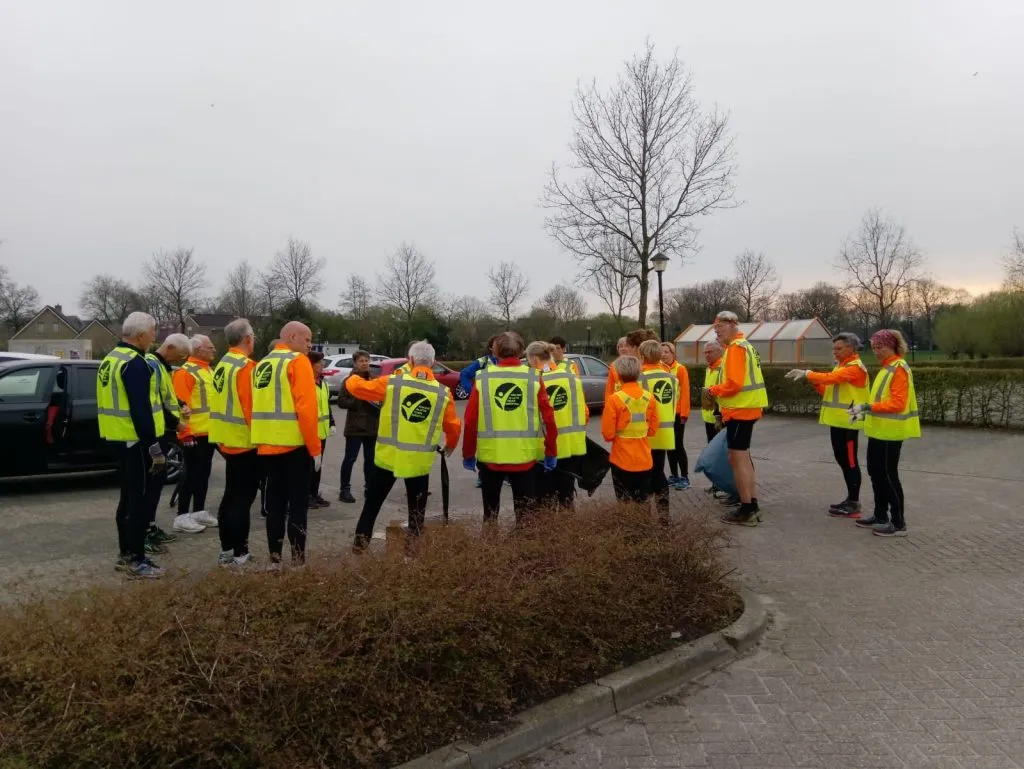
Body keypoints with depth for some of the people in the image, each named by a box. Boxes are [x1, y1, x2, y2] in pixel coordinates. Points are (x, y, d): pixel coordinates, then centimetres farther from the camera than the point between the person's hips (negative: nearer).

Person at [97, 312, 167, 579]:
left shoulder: (111, 359, 15)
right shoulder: (134, 363, -18)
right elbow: (141, 410, -24)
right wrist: (154, 447, -22)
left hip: (119, 438, 10)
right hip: (135, 440, -10)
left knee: (128, 497, 17)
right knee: (139, 500, -4)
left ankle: (125, 554, 26)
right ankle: (136, 560, 2)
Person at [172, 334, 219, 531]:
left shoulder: (208, 371, 17)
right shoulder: (186, 372, -12)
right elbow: (180, 405, -19)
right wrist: (185, 432, -22)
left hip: (208, 432, 9)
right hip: (194, 434, -9)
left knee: (203, 473, 14)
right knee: (192, 474, -6)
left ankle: (199, 511, 23)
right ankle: (182, 517, 1)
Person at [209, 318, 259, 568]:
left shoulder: (222, 365, 12)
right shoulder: (245, 367, -17)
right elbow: (251, 407, -21)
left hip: (227, 440, 9)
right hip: (244, 442, -9)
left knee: (231, 496, 16)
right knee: (242, 499, -3)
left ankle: (227, 550, 24)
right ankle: (239, 555, 2)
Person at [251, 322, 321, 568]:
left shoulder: (262, 364, 16)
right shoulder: (297, 361, -7)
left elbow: (256, 407, 14)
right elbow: (306, 407, -16)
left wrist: (261, 439, 17)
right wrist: (315, 448, -12)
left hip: (267, 444, 7)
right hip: (293, 444, -7)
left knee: (275, 502, 12)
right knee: (298, 503, 0)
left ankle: (274, 559, 16)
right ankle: (298, 561, 3)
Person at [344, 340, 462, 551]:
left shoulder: (391, 383, -7)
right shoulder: (443, 393, -3)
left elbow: (356, 386, 0)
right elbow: (453, 427, 6)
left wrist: (353, 378, 24)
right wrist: (450, 446, 27)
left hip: (387, 457, 0)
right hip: (420, 462, 1)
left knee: (372, 504, 17)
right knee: (416, 511, 17)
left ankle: (360, 544, 20)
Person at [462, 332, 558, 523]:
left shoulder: (483, 378, -3)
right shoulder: (533, 378, -3)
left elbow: (470, 420, -4)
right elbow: (548, 419, -5)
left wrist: (468, 454, 6)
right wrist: (551, 453, 4)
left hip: (490, 456, 1)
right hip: (524, 456, 0)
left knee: (490, 511, 18)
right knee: (525, 514, 11)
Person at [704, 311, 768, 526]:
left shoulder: (736, 347, -15)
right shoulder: (744, 345, 17)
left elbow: (733, 383, -23)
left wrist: (712, 390, -8)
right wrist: (718, 392, 11)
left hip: (740, 410, -11)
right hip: (746, 408, 11)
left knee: (737, 459, -5)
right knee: (743, 457, 16)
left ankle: (747, 511, 0)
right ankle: (752, 506, 21)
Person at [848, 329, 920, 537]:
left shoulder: (899, 368, -14)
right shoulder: (886, 368, 14)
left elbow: (897, 403, -22)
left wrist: (868, 406, -26)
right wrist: (866, 412, 10)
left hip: (890, 431, -9)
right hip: (879, 429, 9)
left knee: (888, 475, -3)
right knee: (875, 472, 14)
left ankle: (898, 523, 6)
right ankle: (881, 516, 26)